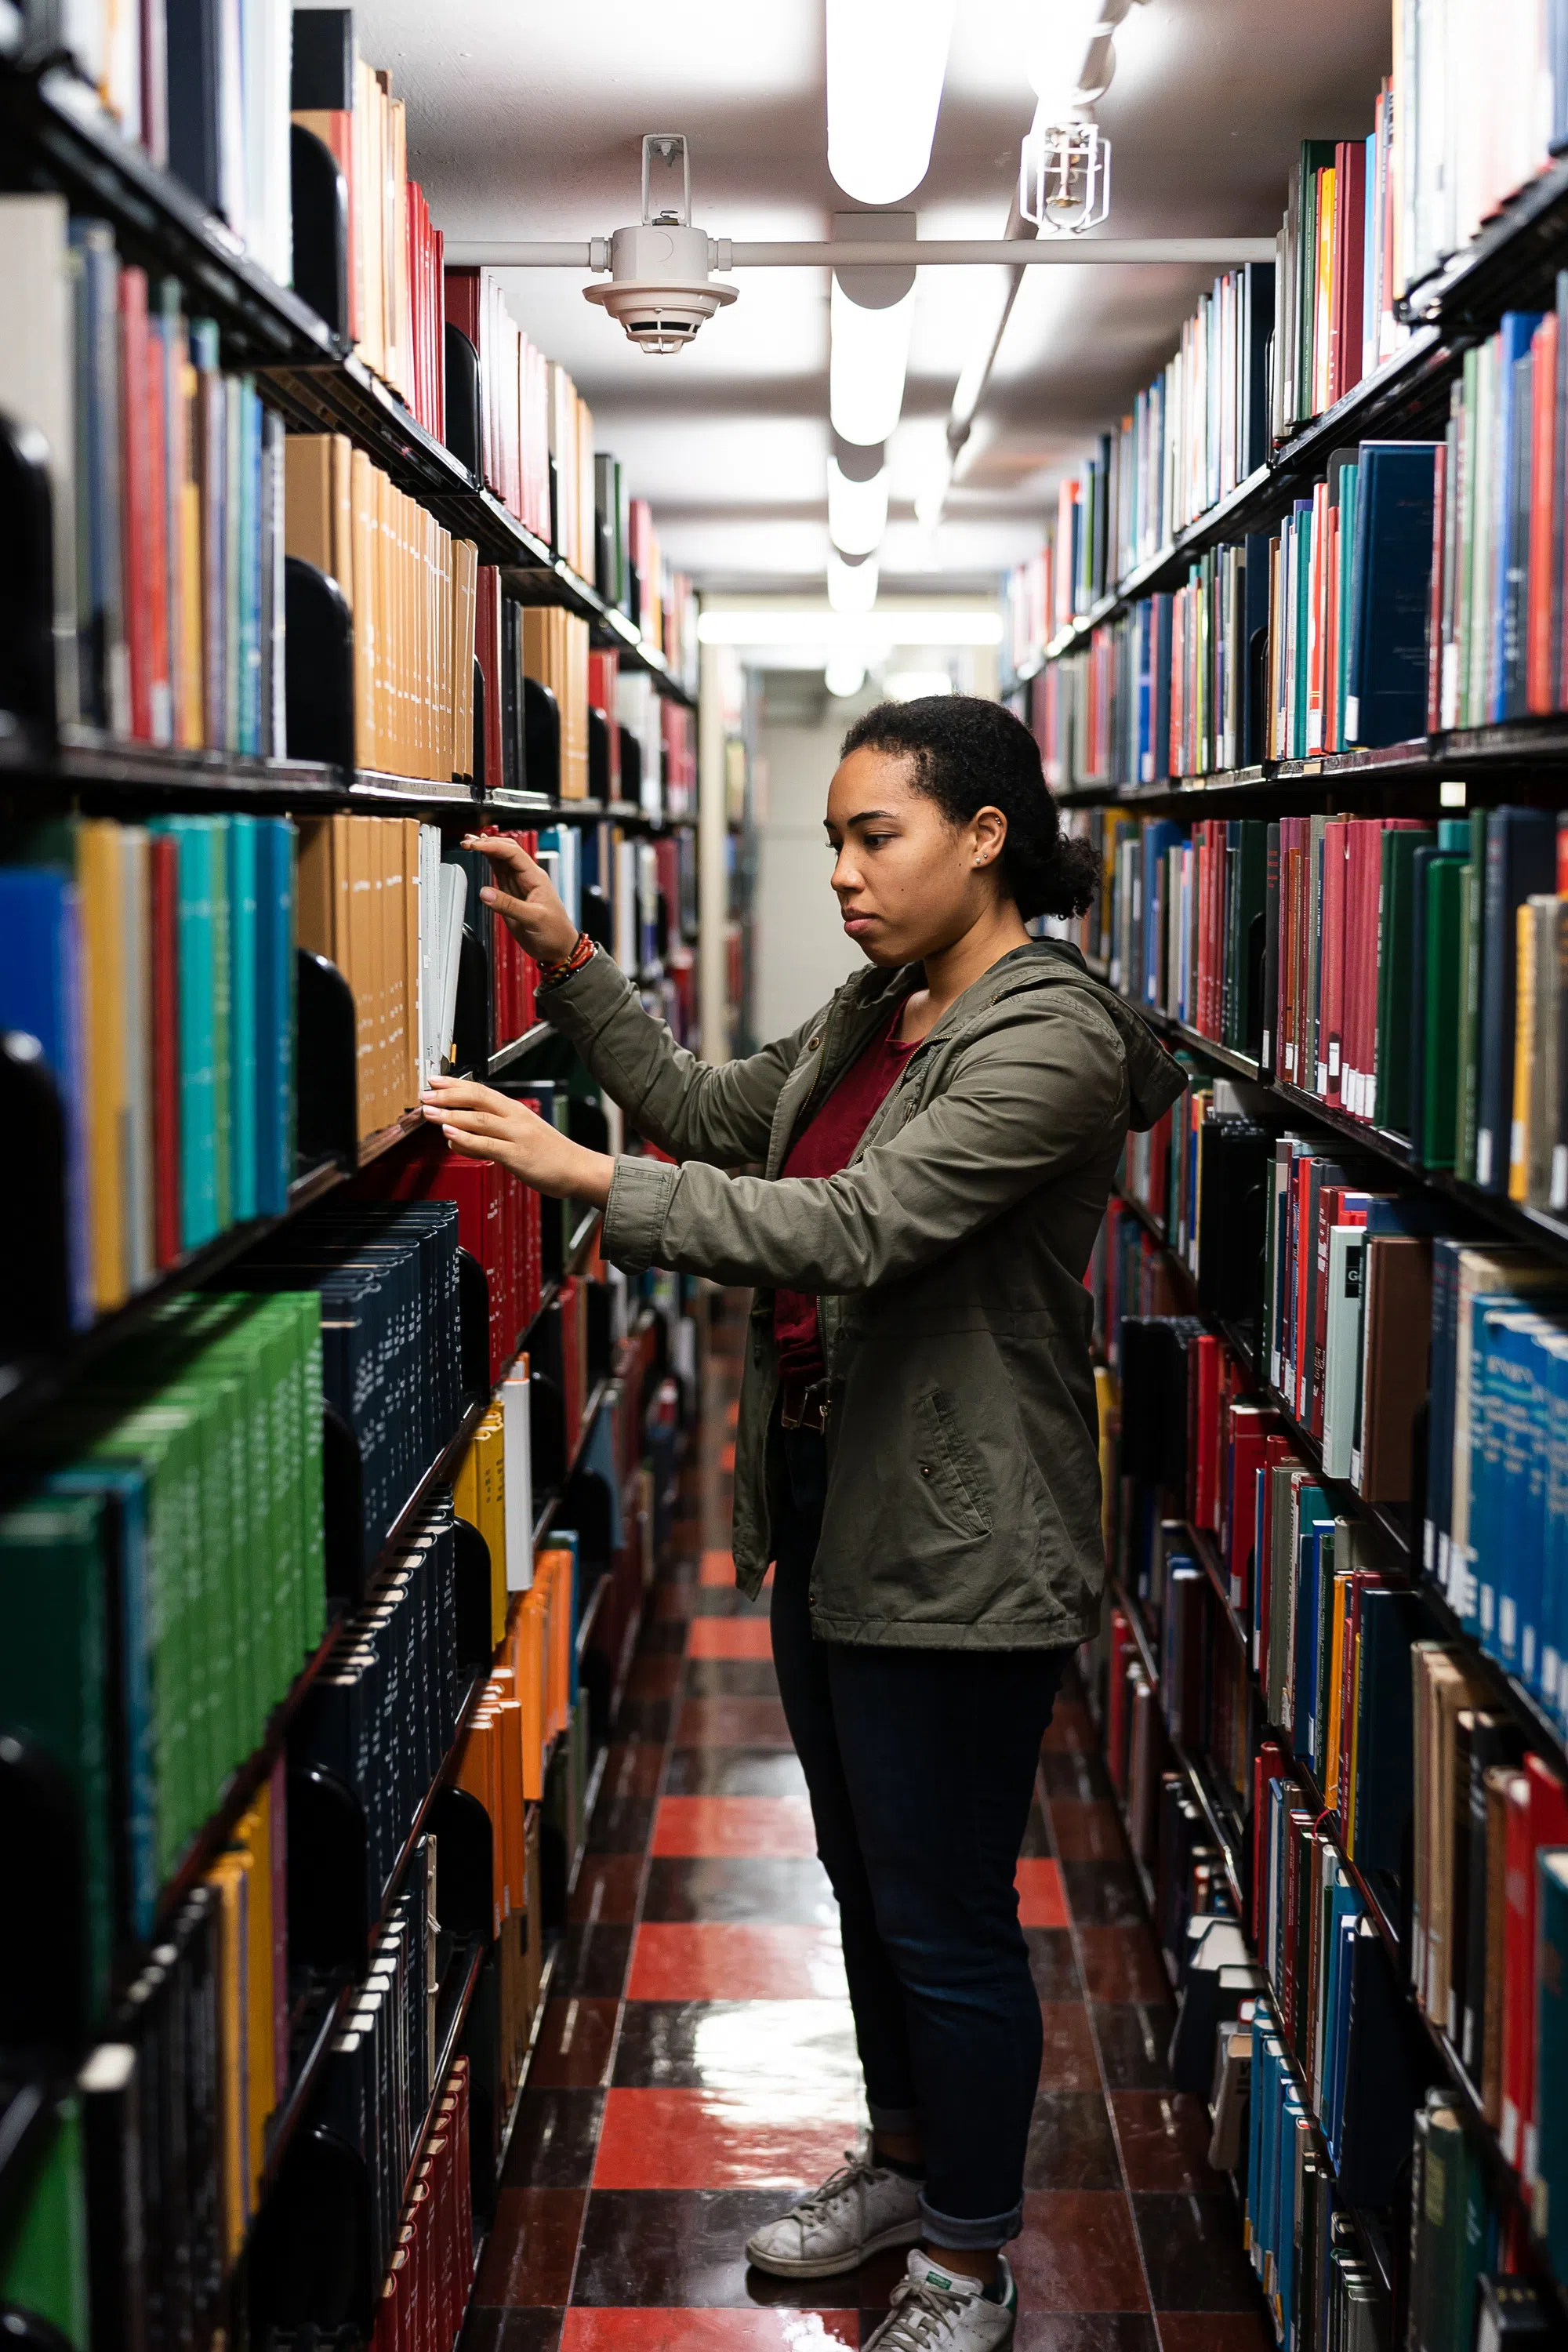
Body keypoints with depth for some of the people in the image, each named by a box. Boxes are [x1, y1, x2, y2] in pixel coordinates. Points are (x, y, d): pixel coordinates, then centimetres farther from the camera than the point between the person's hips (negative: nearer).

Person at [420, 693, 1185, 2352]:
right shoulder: (879, 1010, 9)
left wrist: (583, 1175, -33)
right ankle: (903, 2164, 43)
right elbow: (712, 1112, 16)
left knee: (946, 1917, 4)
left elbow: (851, 1228, -30)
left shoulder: (1048, 1043, -21)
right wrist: (568, 964, 6)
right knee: (864, 1872, 22)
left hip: (954, 1552, -9)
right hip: (828, 1504, 9)